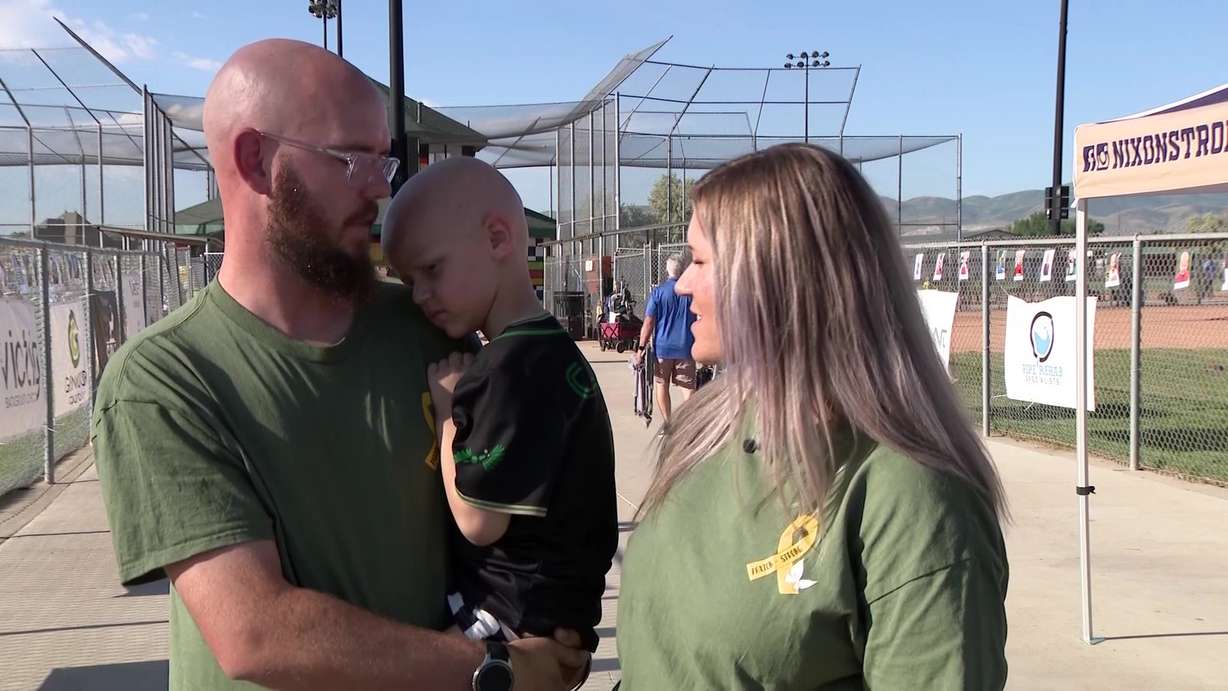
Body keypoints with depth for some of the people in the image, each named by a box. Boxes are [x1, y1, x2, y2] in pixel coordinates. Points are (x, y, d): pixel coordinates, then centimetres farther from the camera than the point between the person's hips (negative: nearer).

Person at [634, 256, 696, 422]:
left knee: (662, 385, 11)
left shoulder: (658, 292, -4)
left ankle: (668, 425, 12)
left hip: (663, 347, -1)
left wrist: (641, 348, -5)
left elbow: (649, 322, -8)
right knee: (688, 387, 2)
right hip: (686, 346, 1)